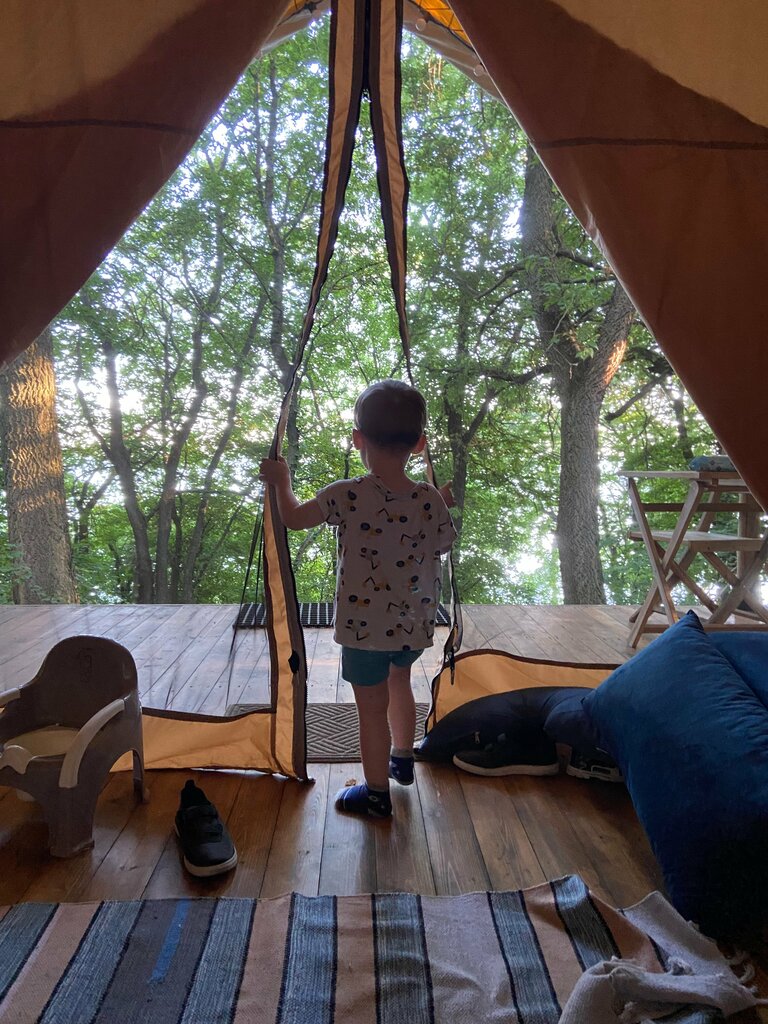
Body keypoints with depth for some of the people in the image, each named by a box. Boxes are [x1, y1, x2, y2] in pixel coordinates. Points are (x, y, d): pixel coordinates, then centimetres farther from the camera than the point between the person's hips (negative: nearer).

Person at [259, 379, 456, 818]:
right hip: (414, 625, 4)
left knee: (373, 708, 10)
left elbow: (294, 517, -3)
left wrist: (281, 479, 16)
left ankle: (377, 794, 26)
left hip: (363, 625, -4)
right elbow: (444, 543, 6)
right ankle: (402, 759, 49)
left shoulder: (347, 495, -18)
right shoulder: (429, 498, -10)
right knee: (399, 680, 31)